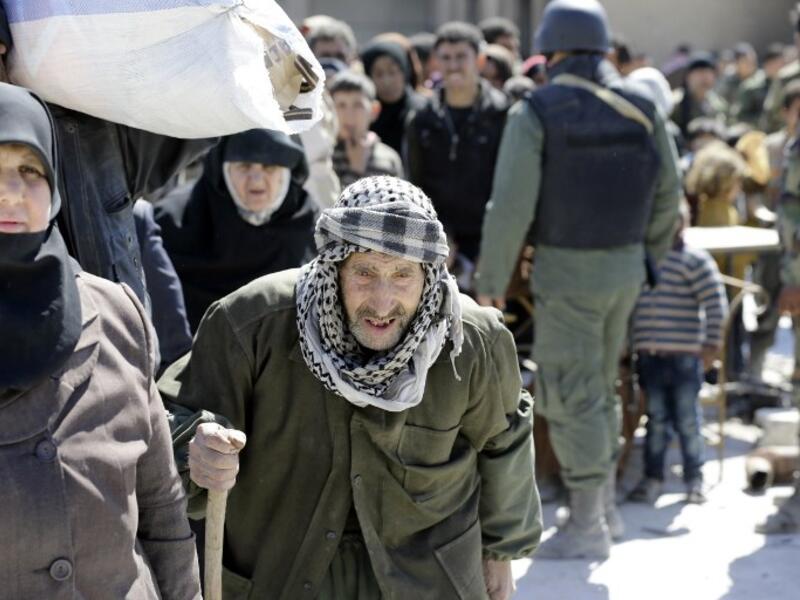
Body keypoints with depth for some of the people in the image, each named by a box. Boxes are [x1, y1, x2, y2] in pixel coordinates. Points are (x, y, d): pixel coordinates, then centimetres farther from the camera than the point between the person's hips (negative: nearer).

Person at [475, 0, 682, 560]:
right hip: (626, 265, 6)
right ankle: (605, 506, 26)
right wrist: (650, 253, 23)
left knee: (570, 395, 0)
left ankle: (587, 525, 3)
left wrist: (492, 280, -6)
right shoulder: (640, 109, 4)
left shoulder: (536, 113, -10)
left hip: (567, 268, -6)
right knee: (601, 387, 19)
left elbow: (512, 204, -13)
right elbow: (668, 194, 10)